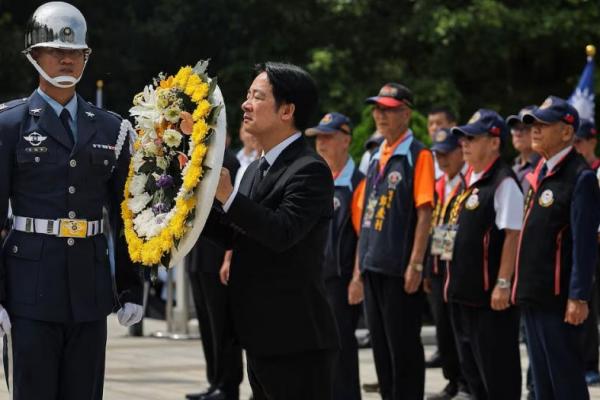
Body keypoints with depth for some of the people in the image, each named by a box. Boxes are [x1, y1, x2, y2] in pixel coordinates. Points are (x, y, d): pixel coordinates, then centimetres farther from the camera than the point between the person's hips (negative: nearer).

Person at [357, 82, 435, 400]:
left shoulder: (418, 155, -8)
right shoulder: (377, 157, 15)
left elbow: (424, 212, -13)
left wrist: (415, 265, -18)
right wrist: (361, 262, 14)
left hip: (399, 266, -8)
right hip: (373, 265, 8)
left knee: (403, 346, -3)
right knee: (380, 343, 13)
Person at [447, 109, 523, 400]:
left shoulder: (503, 183, -13)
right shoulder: (470, 182, 14)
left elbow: (513, 235, -18)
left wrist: (503, 284, -22)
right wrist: (453, 278, 19)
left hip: (489, 295, -10)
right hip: (463, 290, 10)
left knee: (497, 373, -3)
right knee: (471, 368, 16)